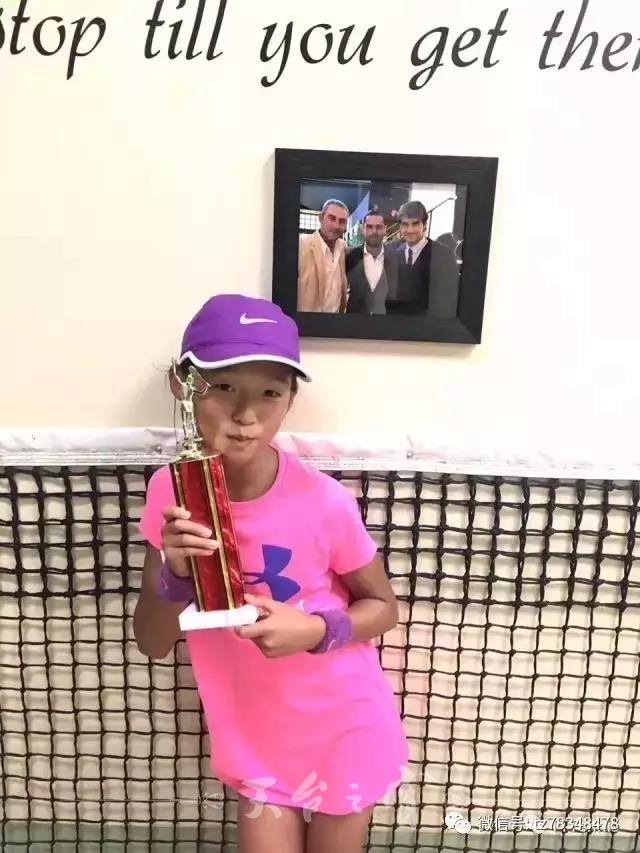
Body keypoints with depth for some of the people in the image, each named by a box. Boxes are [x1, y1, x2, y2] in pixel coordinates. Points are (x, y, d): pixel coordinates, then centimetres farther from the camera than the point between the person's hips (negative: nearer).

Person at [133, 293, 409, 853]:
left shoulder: (323, 501, -24)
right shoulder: (171, 493, -15)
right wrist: (176, 575, -29)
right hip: (256, 736, 2)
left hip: (344, 731, -1)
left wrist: (316, 630, -26)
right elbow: (152, 644, -10)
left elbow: (384, 607, -8)